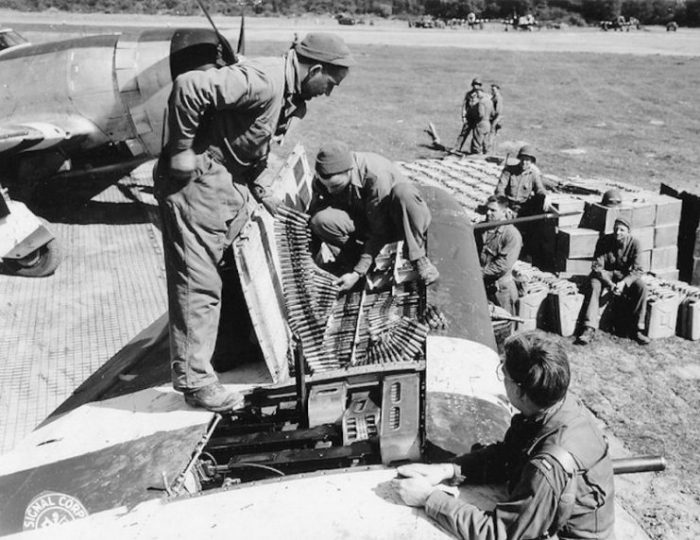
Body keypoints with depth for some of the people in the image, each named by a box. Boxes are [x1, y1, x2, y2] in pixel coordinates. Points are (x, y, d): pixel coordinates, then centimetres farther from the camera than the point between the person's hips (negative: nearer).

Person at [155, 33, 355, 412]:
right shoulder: (262, 80, -23)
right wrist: (183, 150, -24)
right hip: (197, 180, -10)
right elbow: (188, 87, -31)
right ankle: (195, 381, 4)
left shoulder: (290, 95, 10)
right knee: (198, 283, -5)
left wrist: (261, 189, 11)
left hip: (232, 181, 10)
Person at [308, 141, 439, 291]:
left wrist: (357, 273, -28)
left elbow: (380, 232, -28)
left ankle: (418, 258, -26)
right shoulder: (323, 178, -18)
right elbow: (312, 215, -6)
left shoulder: (376, 176, -33)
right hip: (364, 223, 4)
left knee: (403, 191, -41)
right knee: (320, 220, -28)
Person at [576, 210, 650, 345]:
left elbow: (637, 270, -13)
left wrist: (623, 283, -31)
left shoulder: (634, 243, -12)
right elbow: (597, 267, -15)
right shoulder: (604, 241, -14)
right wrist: (610, 284, -30)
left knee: (641, 286, -27)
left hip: (625, 275, 1)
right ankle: (590, 329, -36)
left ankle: (637, 329, -17)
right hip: (605, 273, -1)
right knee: (594, 285, -33)